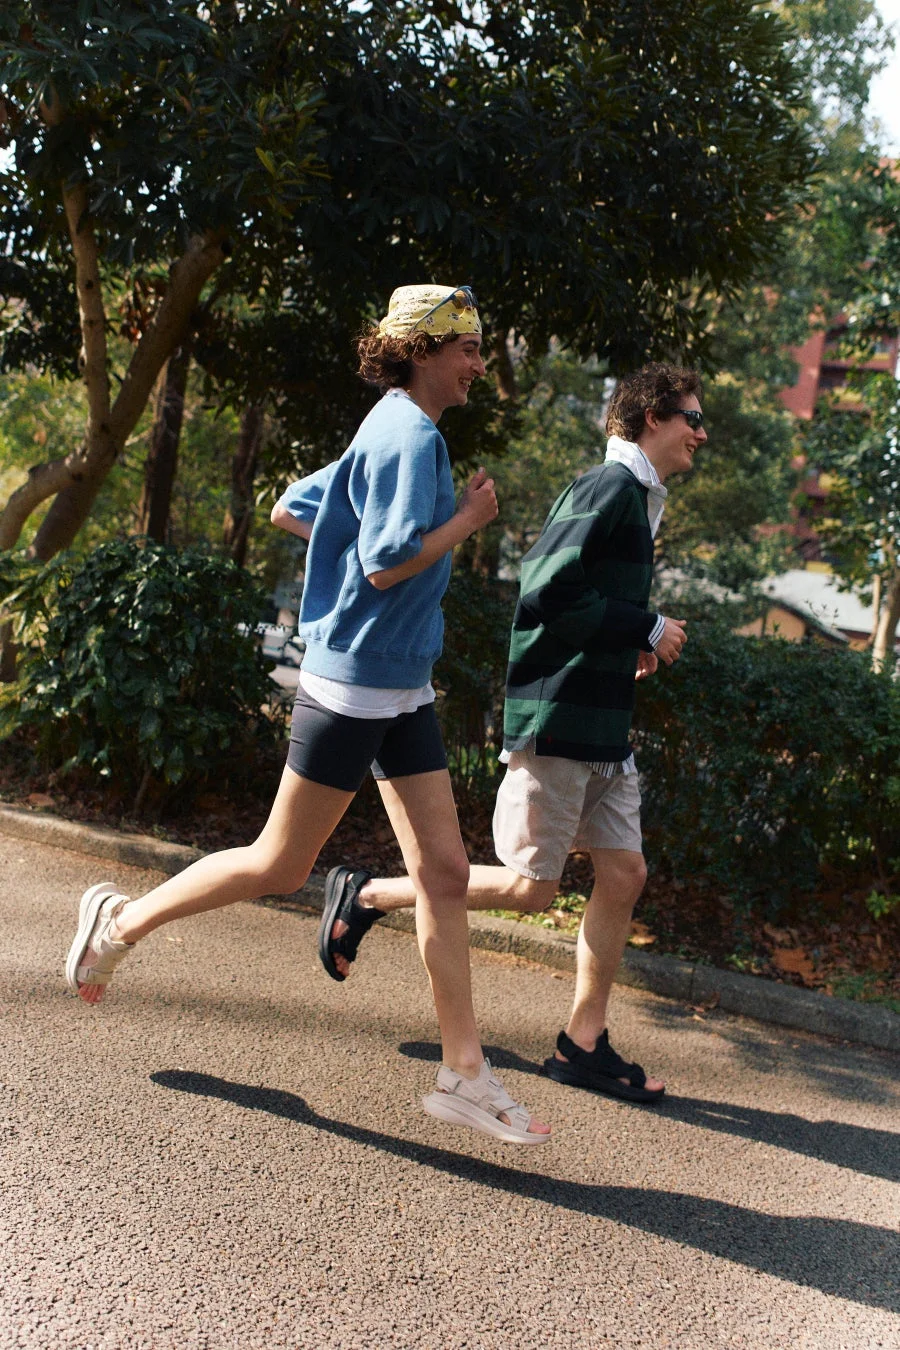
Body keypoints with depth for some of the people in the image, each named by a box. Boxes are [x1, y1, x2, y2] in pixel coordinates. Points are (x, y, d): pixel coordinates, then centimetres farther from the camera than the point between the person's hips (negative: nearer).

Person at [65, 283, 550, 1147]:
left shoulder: (390, 433, 15)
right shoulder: (409, 435, -14)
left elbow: (288, 508, 21)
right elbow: (389, 564, -23)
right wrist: (468, 519, -11)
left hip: (403, 692, 10)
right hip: (353, 683, -10)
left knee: (444, 873, 5)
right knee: (281, 867, 5)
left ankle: (464, 1074, 11)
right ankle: (123, 920, 27)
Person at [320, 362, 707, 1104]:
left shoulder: (636, 500, 19)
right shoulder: (609, 487, -11)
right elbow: (547, 591, -22)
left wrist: (630, 647, 9)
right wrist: (648, 629, -14)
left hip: (602, 728, 10)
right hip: (557, 717, -10)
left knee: (623, 873, 8)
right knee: (529, 886, -4)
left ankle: (584, 1044, 18)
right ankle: (366, 894, 11)